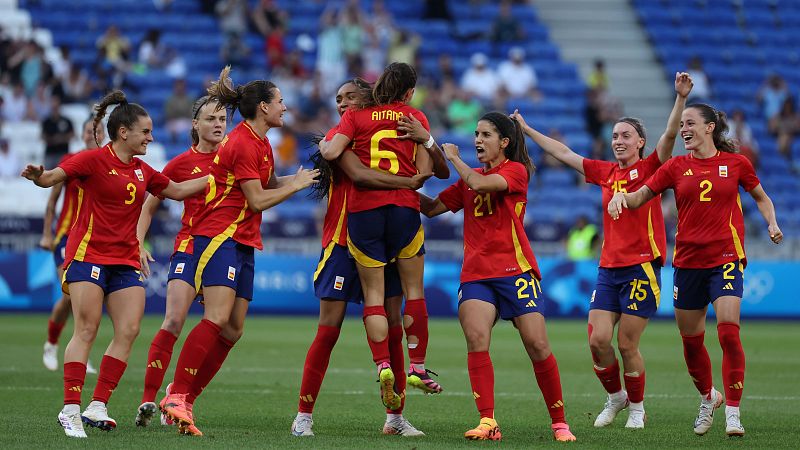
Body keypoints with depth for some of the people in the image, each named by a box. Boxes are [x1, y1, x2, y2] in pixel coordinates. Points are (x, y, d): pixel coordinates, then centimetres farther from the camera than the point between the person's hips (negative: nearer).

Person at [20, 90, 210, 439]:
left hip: (126, 261, 7)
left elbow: (176, 190, 28)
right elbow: (52, 177, -12)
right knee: (87, 330, -12)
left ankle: (98, 407, 0)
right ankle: (71, 410, -10)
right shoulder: (94, 160, -6)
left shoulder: (142, 171, 14)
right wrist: (38, 176, -34)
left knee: (128, 331, -4)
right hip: (89, 254, -7)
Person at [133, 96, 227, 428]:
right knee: (174, 320, -19)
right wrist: (138, 244, 1)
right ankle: (148, 400, -19)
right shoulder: (181, 163, 5)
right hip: (189, 247, -3)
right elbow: (148, 207, 12)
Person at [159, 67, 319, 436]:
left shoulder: (260, 143, 16)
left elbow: (271, 183, 32)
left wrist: (304, 176, 18)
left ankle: (182, 400, 4)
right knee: (217, 318, -23)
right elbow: (258, 199, -14)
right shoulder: (242, 143, -14)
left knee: (233, 329, 2)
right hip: (219, 235, -10)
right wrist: (297, 184, -3)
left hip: (243, 243, 10)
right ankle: (177, 396, -24)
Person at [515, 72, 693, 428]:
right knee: (598, 339, -5)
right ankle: (615, 396, 20)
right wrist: (527, 130, 25)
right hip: (608, 268, 5)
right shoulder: (606, 172, 13)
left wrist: (681, 97, -30)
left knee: (627, 344, -4)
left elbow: (670, 134, -16)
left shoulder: (650, 168, -1)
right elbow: (564, 154, 21)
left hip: (642, 267, -5)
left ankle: (636, 407, 16)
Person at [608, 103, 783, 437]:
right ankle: (707, 397, 34)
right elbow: (640, 197, 6)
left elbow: (762, 198, 17)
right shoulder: (676, 167, 5)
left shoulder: (736, 163, 2)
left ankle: (732, 411, -11)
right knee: (690, 338, 9)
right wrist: (621, 195, -16)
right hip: (688, 260, 3)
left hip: (726, 258, -3)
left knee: (728, 331, -18)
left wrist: (772, 223, -1)